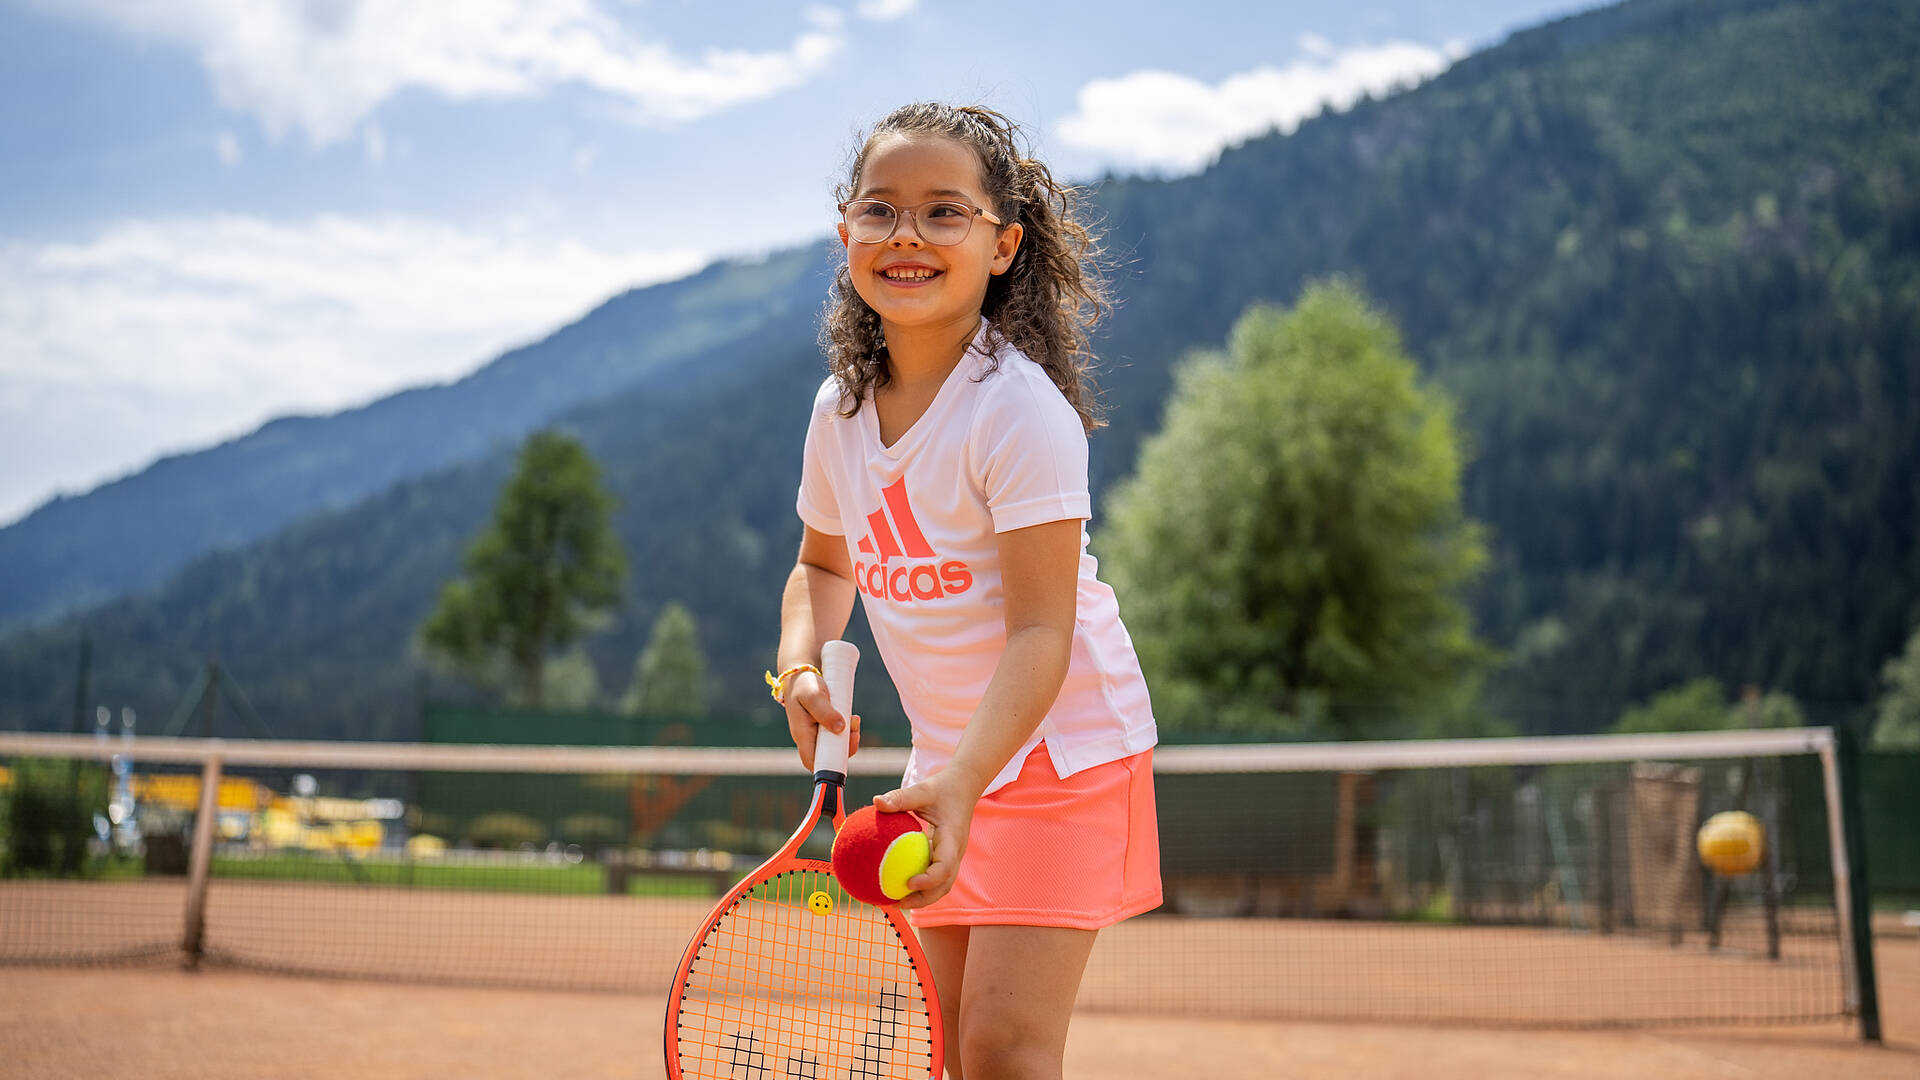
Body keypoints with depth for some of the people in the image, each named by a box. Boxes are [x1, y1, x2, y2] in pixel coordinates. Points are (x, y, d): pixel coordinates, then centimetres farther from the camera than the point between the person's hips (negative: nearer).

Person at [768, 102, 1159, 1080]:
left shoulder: (1020, 407, -22)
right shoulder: (841, 407, -1)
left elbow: (1041, 631, -25)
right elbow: (824, 565, 17)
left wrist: (966, 780, -37)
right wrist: (802, 666, -3)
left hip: (1061, 744, -7)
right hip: (948, 758, 7)